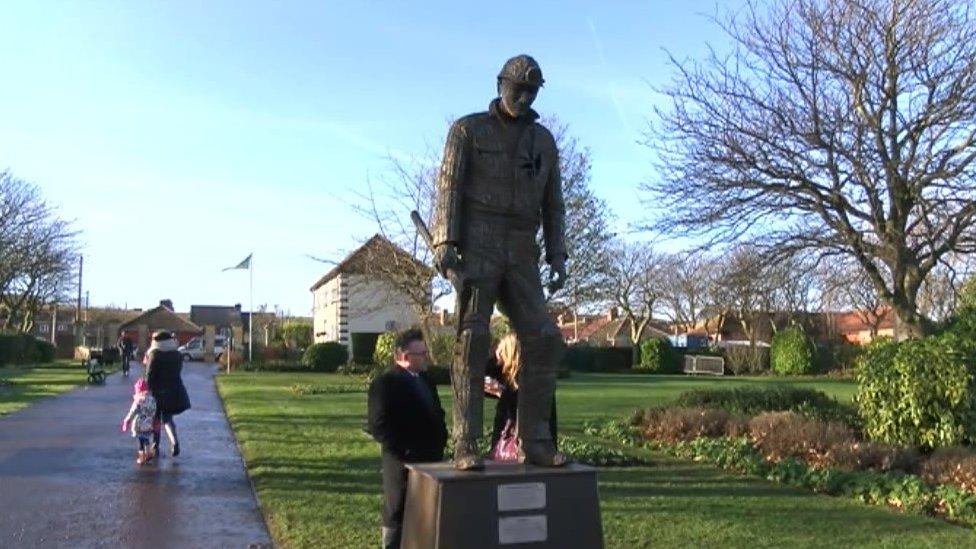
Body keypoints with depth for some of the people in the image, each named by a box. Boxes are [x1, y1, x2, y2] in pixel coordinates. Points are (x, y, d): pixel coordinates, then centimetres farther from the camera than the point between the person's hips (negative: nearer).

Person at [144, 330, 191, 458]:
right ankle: (174, 441, -15)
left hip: (159, 391, -3)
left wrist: (149, 390, -5)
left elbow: (150, 375, -10)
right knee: (167, 418, 9)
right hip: (175, 391, 3)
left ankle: (155, 446, 17)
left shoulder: (154, 354, -8)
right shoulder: (177, 354, 5)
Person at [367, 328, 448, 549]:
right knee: (397, 515, 3)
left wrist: (441, 441, 9)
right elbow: (378, 425, -19)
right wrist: (403, 451, -19)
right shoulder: (385, 382, -13)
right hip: (404, 461, -8)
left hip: (430, 458, 8)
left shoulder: (425, 379, 15)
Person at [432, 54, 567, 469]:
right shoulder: (467, 129, 6)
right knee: (473, 340, -15)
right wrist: (445, 243, -18)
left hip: (520, 257, 4)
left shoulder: (544, 141, 18)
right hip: (476, 249, -4)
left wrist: (557, 256, 4)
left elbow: (552, 204, 16)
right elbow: (449, 187, -4)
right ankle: (466, 447, -13)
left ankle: (535, 443, -4)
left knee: (543, 341, -9)